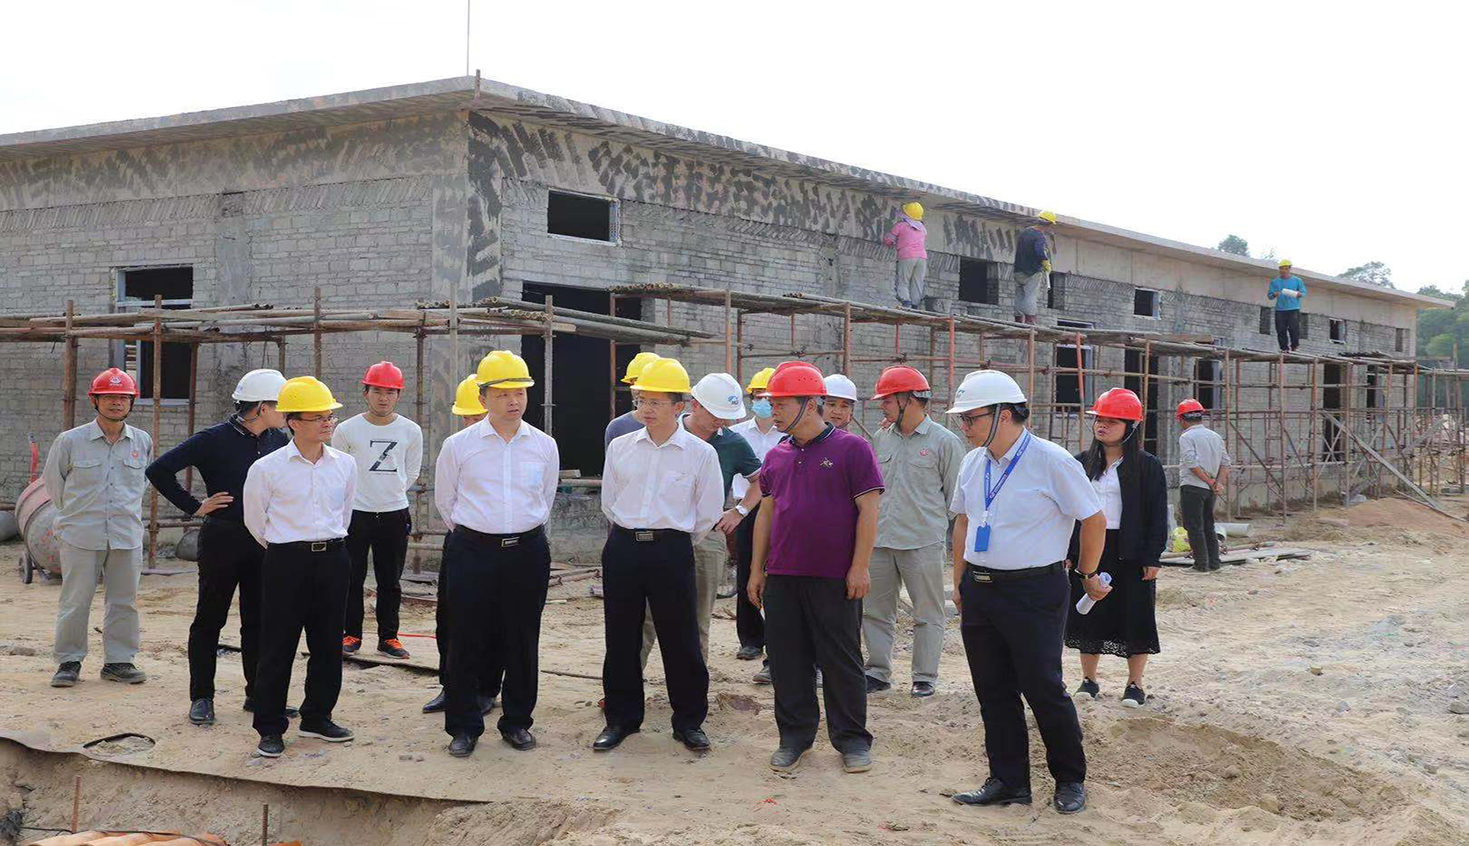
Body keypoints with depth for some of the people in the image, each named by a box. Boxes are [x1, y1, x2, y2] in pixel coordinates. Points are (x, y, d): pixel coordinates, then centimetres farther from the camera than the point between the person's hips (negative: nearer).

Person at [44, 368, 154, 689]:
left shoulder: (143, 442, 5)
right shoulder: (70, 441, -4)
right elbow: (52, 480, 10)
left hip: (128, 537, 3)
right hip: (81, 537, -3)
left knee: (124, 601, 7)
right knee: (75, 601, 1)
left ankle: (119, 660, 18)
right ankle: (69, 661, 14)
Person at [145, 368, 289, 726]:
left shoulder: (278, 441, 5)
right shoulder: (214, 440, -13)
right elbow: (159, 470, -14)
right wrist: (194, 507, -12)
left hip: (265, 541, 5)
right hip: (222, 539, -5)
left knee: (260, 620, 10)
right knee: (210, 619, 5)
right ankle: (201, 698, 13)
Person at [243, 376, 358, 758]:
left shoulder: (345, 464, 4)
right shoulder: (267, 468, -7)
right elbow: (255, 520, 6)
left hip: (332, 559, 4)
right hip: (285, 562, -4)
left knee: (328, 644, 10)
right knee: (277, 647, 0)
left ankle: (316, 718, 24)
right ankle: (270, 728, 9)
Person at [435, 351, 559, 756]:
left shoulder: (544, 445, 3)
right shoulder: (458, 445, -3)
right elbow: (445, 499, 10)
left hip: (527, 551, 2)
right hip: (472, 551, -2)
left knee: (523, 642, 8)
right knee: (466, 642, 1)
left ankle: (517, 722, 22)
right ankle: (463, 726, 13)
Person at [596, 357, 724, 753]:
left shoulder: (700, 453, -3)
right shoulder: (620, 447, 5)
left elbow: (708, 513, 6)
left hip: (673, 550, -2)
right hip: (622, 548, 3)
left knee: (681, 640, 2)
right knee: (621, 638, 8)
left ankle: (689, 721, 15)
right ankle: (621, 718, 20)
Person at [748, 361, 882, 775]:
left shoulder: (851, 449, -6)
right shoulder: (777, 456, 11)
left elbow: (868, 510, -8)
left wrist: (859, 567, -12)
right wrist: (757, 569, 14)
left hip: (835, 579, -5)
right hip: (782, 577, 5)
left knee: (840, 660, 3)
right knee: (787, 661, 8)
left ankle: (851, 739, 15)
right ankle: (795, 736, 20)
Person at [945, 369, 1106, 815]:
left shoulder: (1051, 461, -13)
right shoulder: (973, 463, 8)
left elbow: (1095, 519, -4)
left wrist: (1086, 574, 6)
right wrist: (960, 581, 17)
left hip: (1034, 590, -6)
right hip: (979, 590, 6)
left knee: (1044, 689, 0)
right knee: (993, 691, 9)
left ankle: (1070, 780, 18)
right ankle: (1008, 782, 21)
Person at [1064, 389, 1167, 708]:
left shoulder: (1147, 465, -4)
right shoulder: (1082, 463, 8)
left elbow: (1158, 515, -4)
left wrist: (1152, 557, -9)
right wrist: (1066, 551, 4)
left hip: (1131, 554, -4)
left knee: (1135, 617, 2)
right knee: (1088, 613, 8)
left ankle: (1134, 684, 13)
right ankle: (1089, 679, 21)